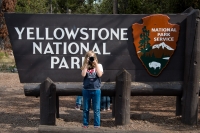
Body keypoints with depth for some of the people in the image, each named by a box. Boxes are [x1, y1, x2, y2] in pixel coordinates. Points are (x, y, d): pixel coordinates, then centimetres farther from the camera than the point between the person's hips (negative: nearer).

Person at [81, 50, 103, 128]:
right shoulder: (85, 66, 5)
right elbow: (83, 75, -12)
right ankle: (85, 124, 20)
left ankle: (97, 125, 10)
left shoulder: (99, 66, 3)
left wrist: (95, 64, -14)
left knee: (96, 109, 3)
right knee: (86, 109, 10)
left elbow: (99, 74, -14)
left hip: (96, 90, -1)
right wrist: (86, 64, -12)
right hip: (86, 90, 1)